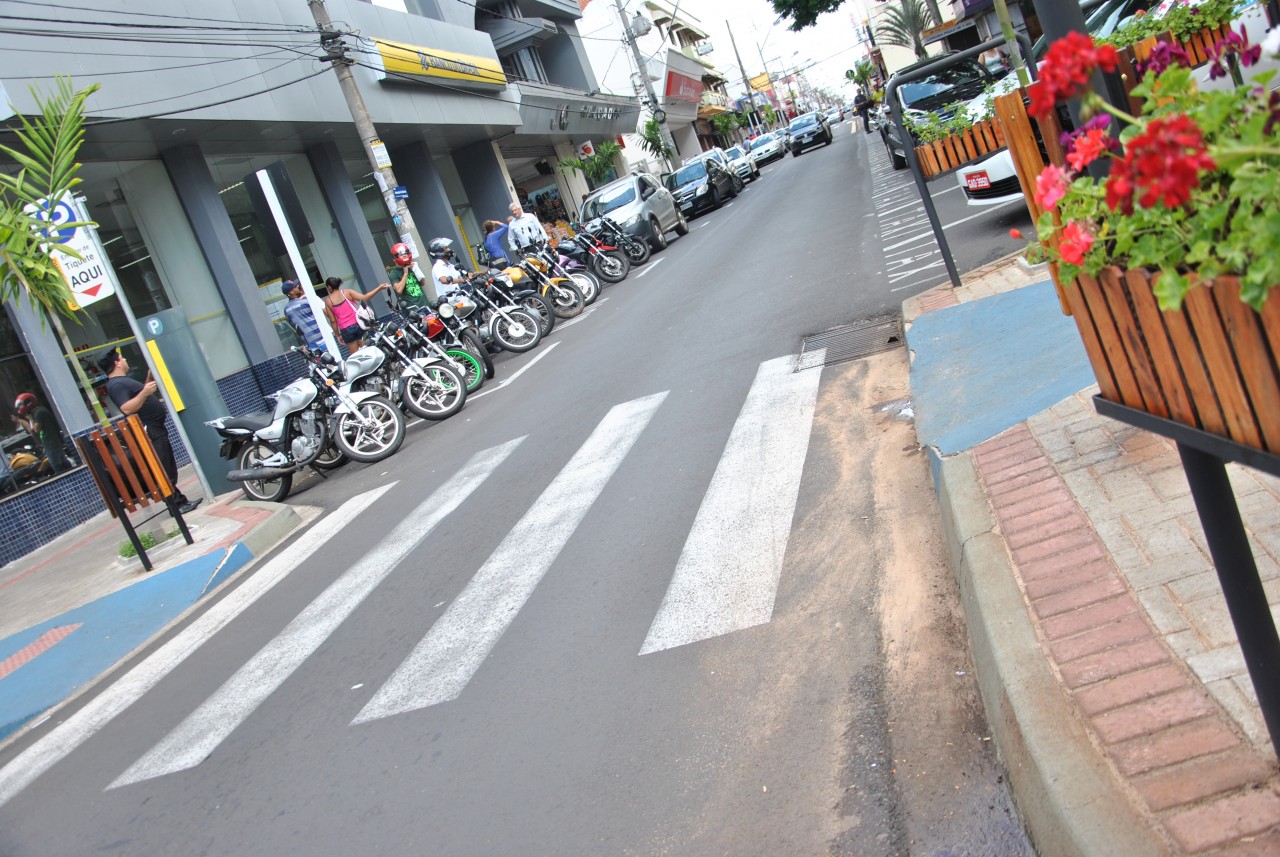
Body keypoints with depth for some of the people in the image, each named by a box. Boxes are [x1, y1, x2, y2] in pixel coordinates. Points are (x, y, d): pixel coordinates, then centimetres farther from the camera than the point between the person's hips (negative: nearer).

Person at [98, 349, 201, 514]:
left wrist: (150, 377, 22)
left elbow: (141, 396, 29)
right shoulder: (116, 385, -14)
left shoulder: (123, 381, 19)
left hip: (156, 429, 11)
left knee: (169, 469, 14)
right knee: (164, 470, -8)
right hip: (150, 432, -11)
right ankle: (177, 504, -6)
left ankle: (180, 500, 19)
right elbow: (127, 409, -27)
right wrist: (144, 393, -35)